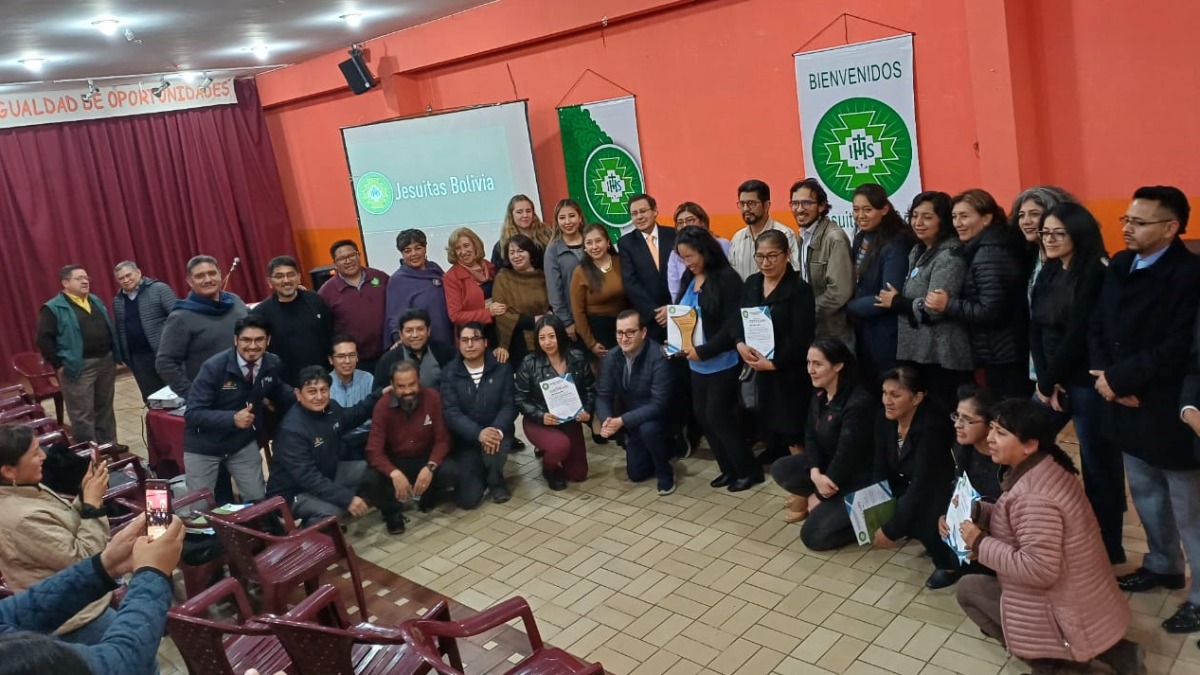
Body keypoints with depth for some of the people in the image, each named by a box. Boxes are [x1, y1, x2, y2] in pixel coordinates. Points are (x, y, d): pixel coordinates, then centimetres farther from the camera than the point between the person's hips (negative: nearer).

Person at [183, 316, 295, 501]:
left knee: (258, 500, 6)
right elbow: (192, 414, -23)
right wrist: (232, 418, -37)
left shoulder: (273, 364, -9)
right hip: (203, 447, -3)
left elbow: (279, 393, 12)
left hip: (243, 443, 3)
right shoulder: (214, 367, -22)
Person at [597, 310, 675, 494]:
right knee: (636, 473, 9)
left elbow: (659, 404, -33)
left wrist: (622, 421, -39)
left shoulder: (658, 357, -30)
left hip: (658, 417, -6)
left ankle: (665, 473, -11)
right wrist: (606, 420, -29)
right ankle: (663, 450, 38)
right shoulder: (611, 357, -11)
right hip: (634, 423, 6)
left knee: (648, 428, -38)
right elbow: (603, 395, -8)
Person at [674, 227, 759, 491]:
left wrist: (703, 351, -19)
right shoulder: (688, 279, 7)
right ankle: (730, 469, 26)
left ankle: (749, 470, 17)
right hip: (697, 364, 7)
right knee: (702, 415, 9)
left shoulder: (727, 278, -13)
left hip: (722, 362, -7)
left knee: (718, 417, -2)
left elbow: (733, 324, -17)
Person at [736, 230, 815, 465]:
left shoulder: (799, 289, -13)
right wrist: (740, 344, -13)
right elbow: (738, 319, 6)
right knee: (769, 424, 16)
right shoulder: (751, 283, 6)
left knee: (793, 432, 1)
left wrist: (773, 363, -17)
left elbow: (802, 338, -17)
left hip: (789, 372, -5)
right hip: (759, 368, 6)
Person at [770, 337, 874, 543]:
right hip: (827, 465, 8)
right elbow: (810, 436, 1)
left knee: (813, 535, -14)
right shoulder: (819, 394, -1)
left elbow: (846, 456, -24)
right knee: (780, 469, -6)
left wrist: (820, 495, -13)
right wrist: (815, 473, -18)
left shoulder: (858, 403, -28)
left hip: (856, 479, -8)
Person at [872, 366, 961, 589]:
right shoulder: (883, 420, -7)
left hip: (943, 495, -8)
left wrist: (891, 530, -29)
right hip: (908, 491, 8)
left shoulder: (931, 427, -28)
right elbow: (881, 472, -2)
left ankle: (950, 562, -7)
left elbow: (922, 485, -31)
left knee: (908, 510, -34)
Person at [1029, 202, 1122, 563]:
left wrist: (1051, 380, -9)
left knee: (1098, 465, 4)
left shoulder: (1095, 274, -13)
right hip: (1051, 380, 7)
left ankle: (1107, 549, 19)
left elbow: (1078, 334, -16)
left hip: (1087, 382, -7)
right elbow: (1035, 330, 4)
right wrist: (1044, 380, -7)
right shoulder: (1047, 273, 10)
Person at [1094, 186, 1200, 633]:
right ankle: (1163, 565, 41)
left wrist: (1118, 378, -17)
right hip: (1126, 406, 7)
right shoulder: (1120, 265, 6)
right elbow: (1097, 327, 7)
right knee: (1144, 493, 22)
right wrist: (1106, 378, -8)